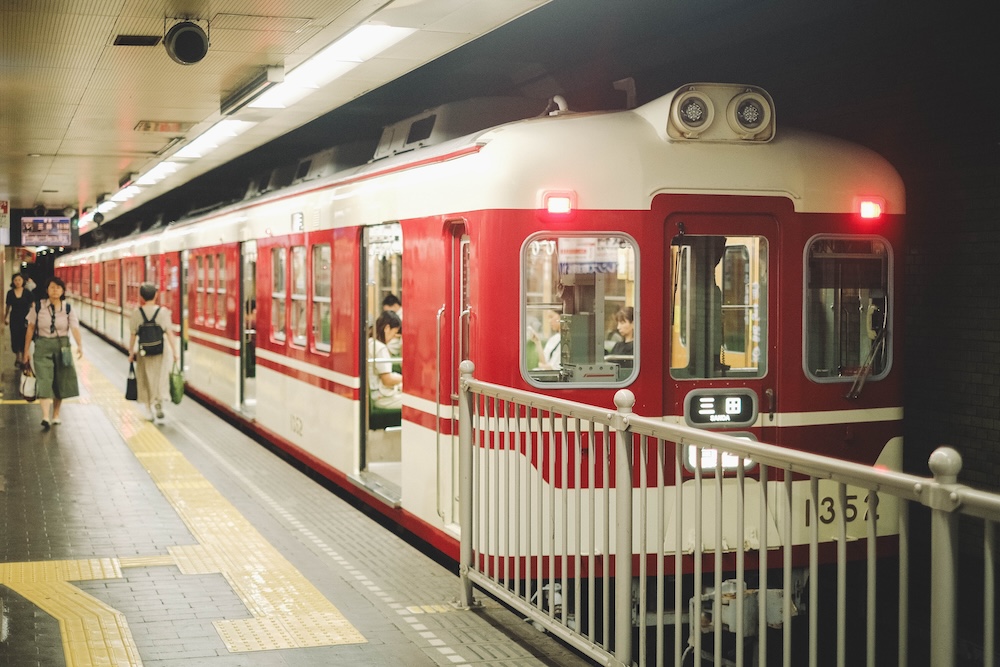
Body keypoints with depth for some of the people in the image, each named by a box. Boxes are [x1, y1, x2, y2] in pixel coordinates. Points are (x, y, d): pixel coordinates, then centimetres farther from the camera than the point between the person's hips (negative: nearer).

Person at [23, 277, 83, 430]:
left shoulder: (68, 309, -3)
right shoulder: (38, 307, -2)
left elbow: (75, 329, -15)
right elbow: (30, 328, 5)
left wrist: (80, 345, -32)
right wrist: (27, 350, 6)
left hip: (62, 346, 2)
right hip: (43, 347, -1)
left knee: (60, 382, 9)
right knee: (44, 380, -14)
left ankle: (56, 414, 26)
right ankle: (45, 417, -24)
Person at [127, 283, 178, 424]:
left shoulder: (136, 313, -5)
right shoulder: (163, 312, -8)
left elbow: (133, 335, -1)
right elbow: (169, 333, -9)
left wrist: (131, 352, 10)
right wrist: (174, 352, -2)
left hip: (143, 353, 1)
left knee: (146, 381, 14)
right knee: (160, 379, 6)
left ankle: (151, 410, 20)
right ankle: (158, 404, -14)